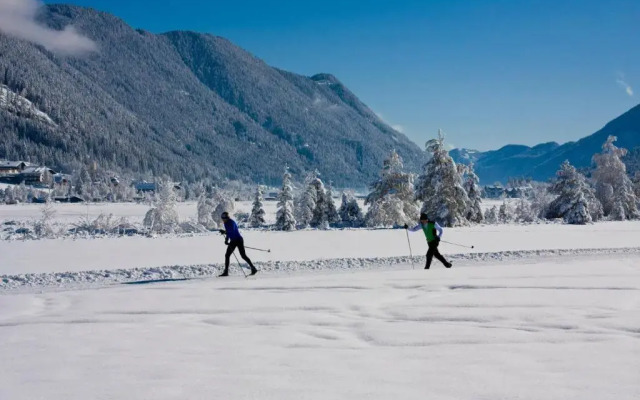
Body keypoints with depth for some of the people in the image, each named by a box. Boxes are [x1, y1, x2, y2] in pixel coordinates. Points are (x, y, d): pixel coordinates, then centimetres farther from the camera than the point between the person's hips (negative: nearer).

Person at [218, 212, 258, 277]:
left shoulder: (231, 222, -17)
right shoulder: (226, 223, 9)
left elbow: (232, 231, -32)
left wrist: (224, 232, -35)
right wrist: (226, 240, 12)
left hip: (238, 240, -9)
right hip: (233, 241, 9)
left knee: (243, 256, -8)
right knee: (227, 255, 3)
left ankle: (253, 269, 0)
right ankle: (226, 272, 8)